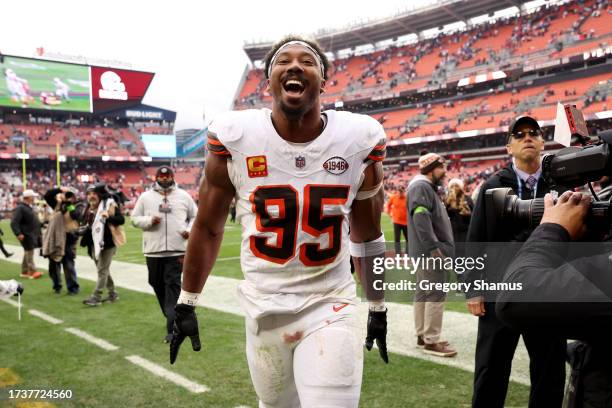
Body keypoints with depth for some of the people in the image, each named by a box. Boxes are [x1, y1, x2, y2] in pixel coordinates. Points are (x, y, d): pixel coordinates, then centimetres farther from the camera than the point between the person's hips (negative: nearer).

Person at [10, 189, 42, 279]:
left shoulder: (29, 207, 14)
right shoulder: (20, 208, -16)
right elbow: (14, 222, -23)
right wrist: (18, 233, -30)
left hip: (33, 234, 10)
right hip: (27, 235, -10)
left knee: (28, 252, 14)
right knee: (29, 252, -6)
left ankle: (25, 271, 23)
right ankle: (32, 271, -3)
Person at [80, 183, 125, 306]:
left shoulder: (110, 205, -10)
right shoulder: (89, 209, 12)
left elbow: (121, 219, -19)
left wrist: (109, 217, -33)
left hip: (107, 243, -8)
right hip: (95, 244, 8)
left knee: (102, 270, -5)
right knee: (103, 270, 15)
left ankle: (96, 297, -4)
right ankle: (112, 293, 26)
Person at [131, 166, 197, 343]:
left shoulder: (183, 196, 8)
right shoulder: (146, 197, 8)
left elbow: (195, 216, 14)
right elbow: (135, 218, 9)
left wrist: (190, 229, -5)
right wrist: (149, 221, -10)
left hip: (177, 250, -2)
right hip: (153, 250, 2)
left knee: (173, 286, -7)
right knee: (157, 284, 11)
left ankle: (172, 328, -6)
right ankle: (172, 316, 33)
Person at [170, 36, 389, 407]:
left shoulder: (360, 140, -7)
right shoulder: (234, 137, -9)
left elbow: (367, 235, 7)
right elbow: (208, 228, 3)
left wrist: (378, 308, 12)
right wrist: (186, 304, 7)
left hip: (329, 308, 0)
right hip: (264, 309, 1)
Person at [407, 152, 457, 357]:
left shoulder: (427, 187, 22)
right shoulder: (421, 186, -13)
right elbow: (421, 217, -24)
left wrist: (436, 246, 19)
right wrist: (434, 247, -26)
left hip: (426, 251, 11)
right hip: (430, 251, -11)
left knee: (423, 293, 13)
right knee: (436, 294, -8)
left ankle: (423, 336, 22)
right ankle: (431, 341, -3)